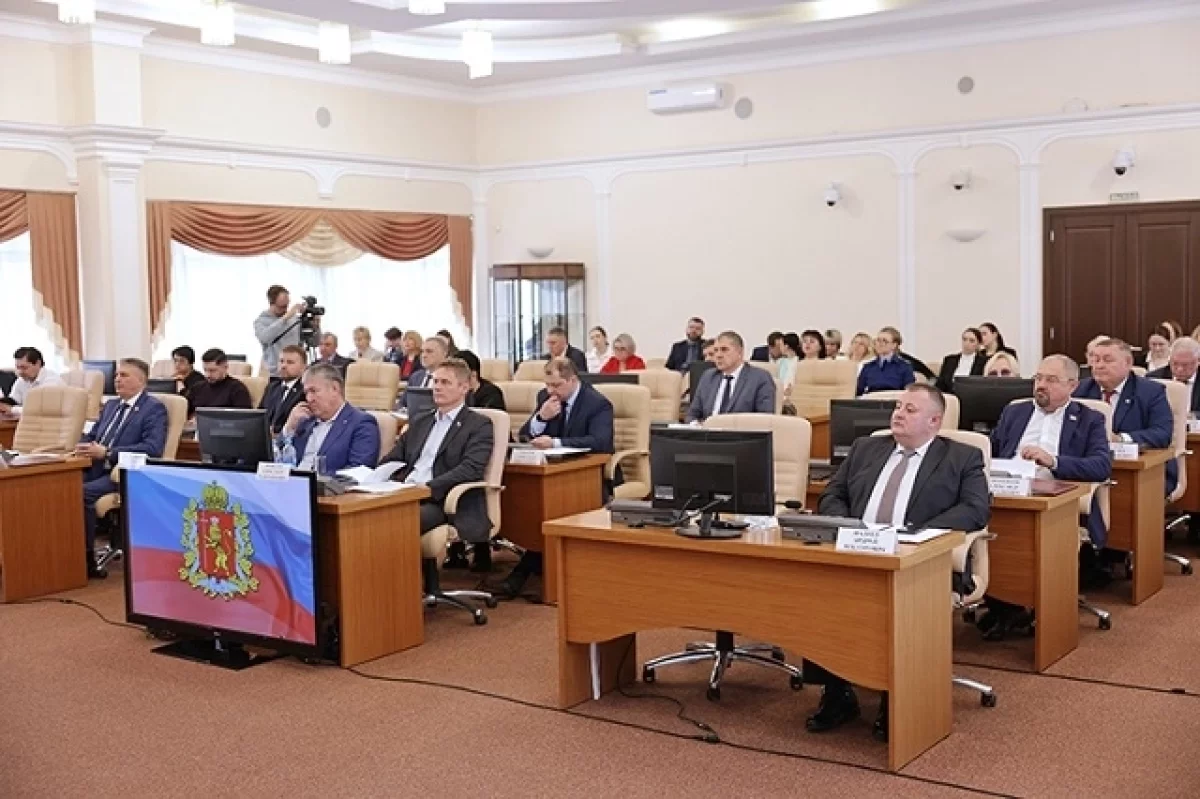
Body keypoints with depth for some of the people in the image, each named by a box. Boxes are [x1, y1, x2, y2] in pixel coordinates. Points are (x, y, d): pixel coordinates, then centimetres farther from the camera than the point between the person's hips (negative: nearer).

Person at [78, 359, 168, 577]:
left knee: (83, 493, -30)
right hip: (96, 469, 7)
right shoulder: (111, 405, 23)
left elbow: (152, 448, -17)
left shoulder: (154, 408, -3)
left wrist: (106, 452, -20)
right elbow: (91, 435, 26)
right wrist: (83, 447, -1)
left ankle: (87, 560, -18)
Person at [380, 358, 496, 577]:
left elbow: (471, 468, -11)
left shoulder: (479, 425, 4)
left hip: (443, 503, -6)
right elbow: (392, 460, 23)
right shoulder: (419, 422, 25)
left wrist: (428, 487, -22)